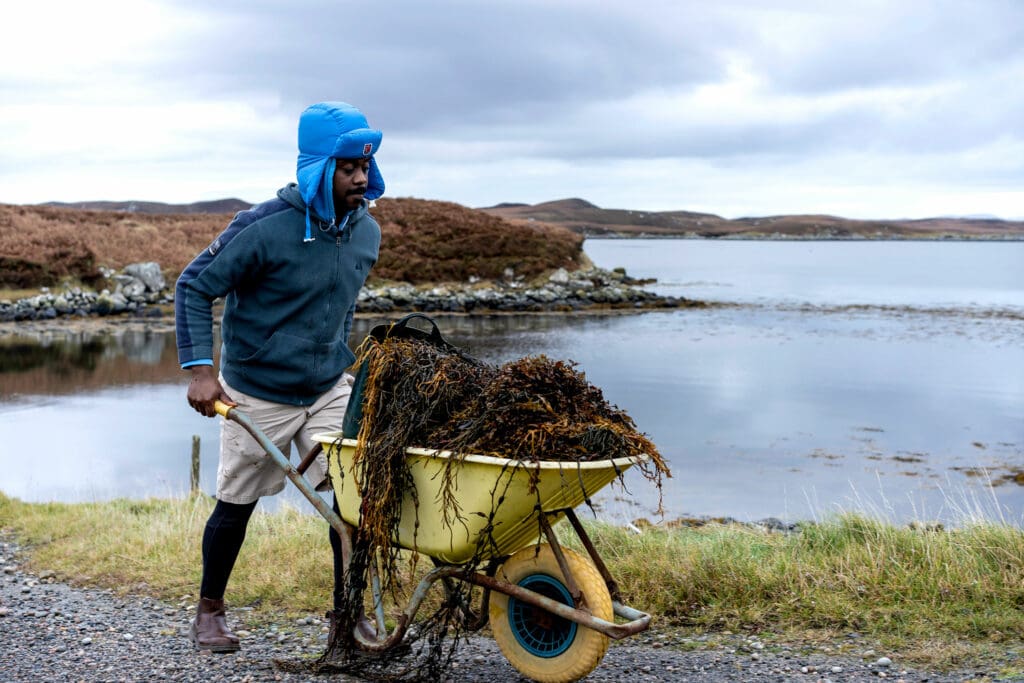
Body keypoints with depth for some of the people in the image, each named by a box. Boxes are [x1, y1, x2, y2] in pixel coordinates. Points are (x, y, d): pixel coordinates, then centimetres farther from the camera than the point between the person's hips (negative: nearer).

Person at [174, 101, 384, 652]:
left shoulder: (366, 232, -2)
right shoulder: (265, 228, -21)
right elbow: (194, 287, -15)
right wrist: (199, 370, -23)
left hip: (329, 390, 5)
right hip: (257, 394, -4)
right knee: (236, 505, 10)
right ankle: (209, 612, 31)